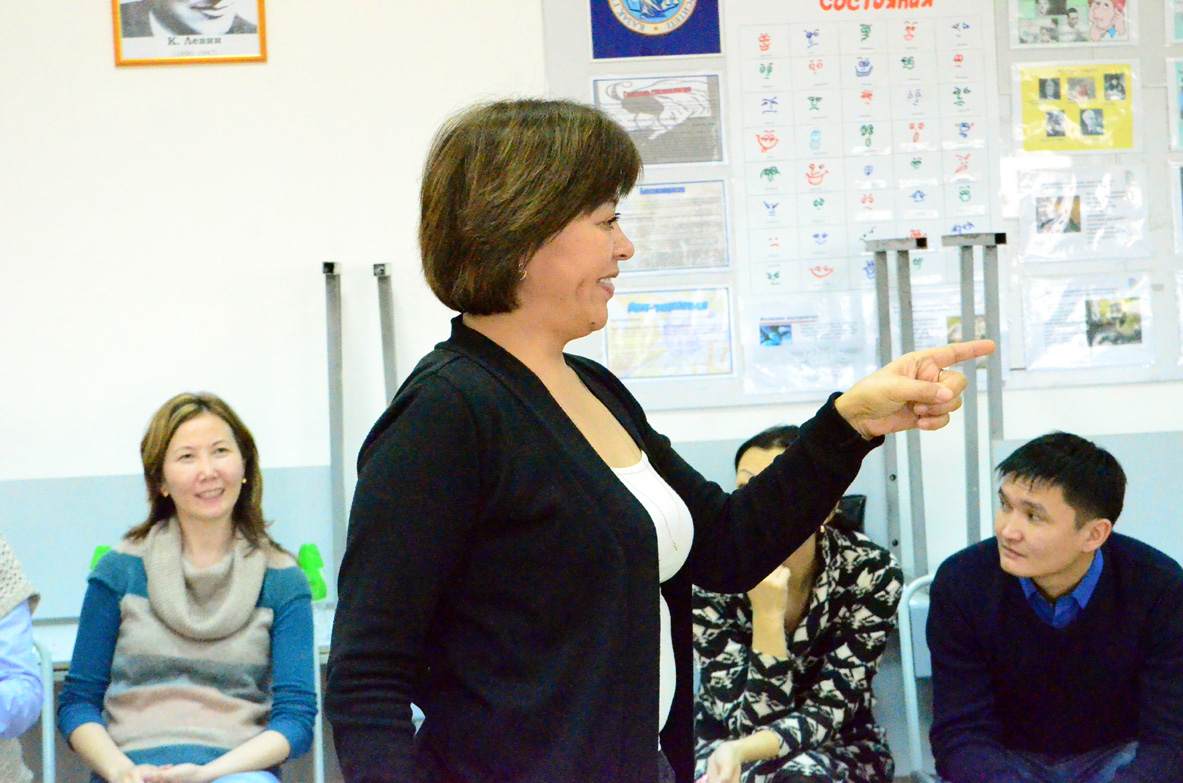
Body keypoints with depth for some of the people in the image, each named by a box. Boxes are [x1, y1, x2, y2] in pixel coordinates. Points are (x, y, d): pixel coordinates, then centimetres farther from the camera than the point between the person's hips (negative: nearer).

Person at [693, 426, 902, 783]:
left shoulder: (872, 573, -17)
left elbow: (827, 710, -17)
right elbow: (753, 720, -20)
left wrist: (740, 751, -36)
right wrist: (767, 615, -34)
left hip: (836, 749, 0)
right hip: (726, 743, 0)